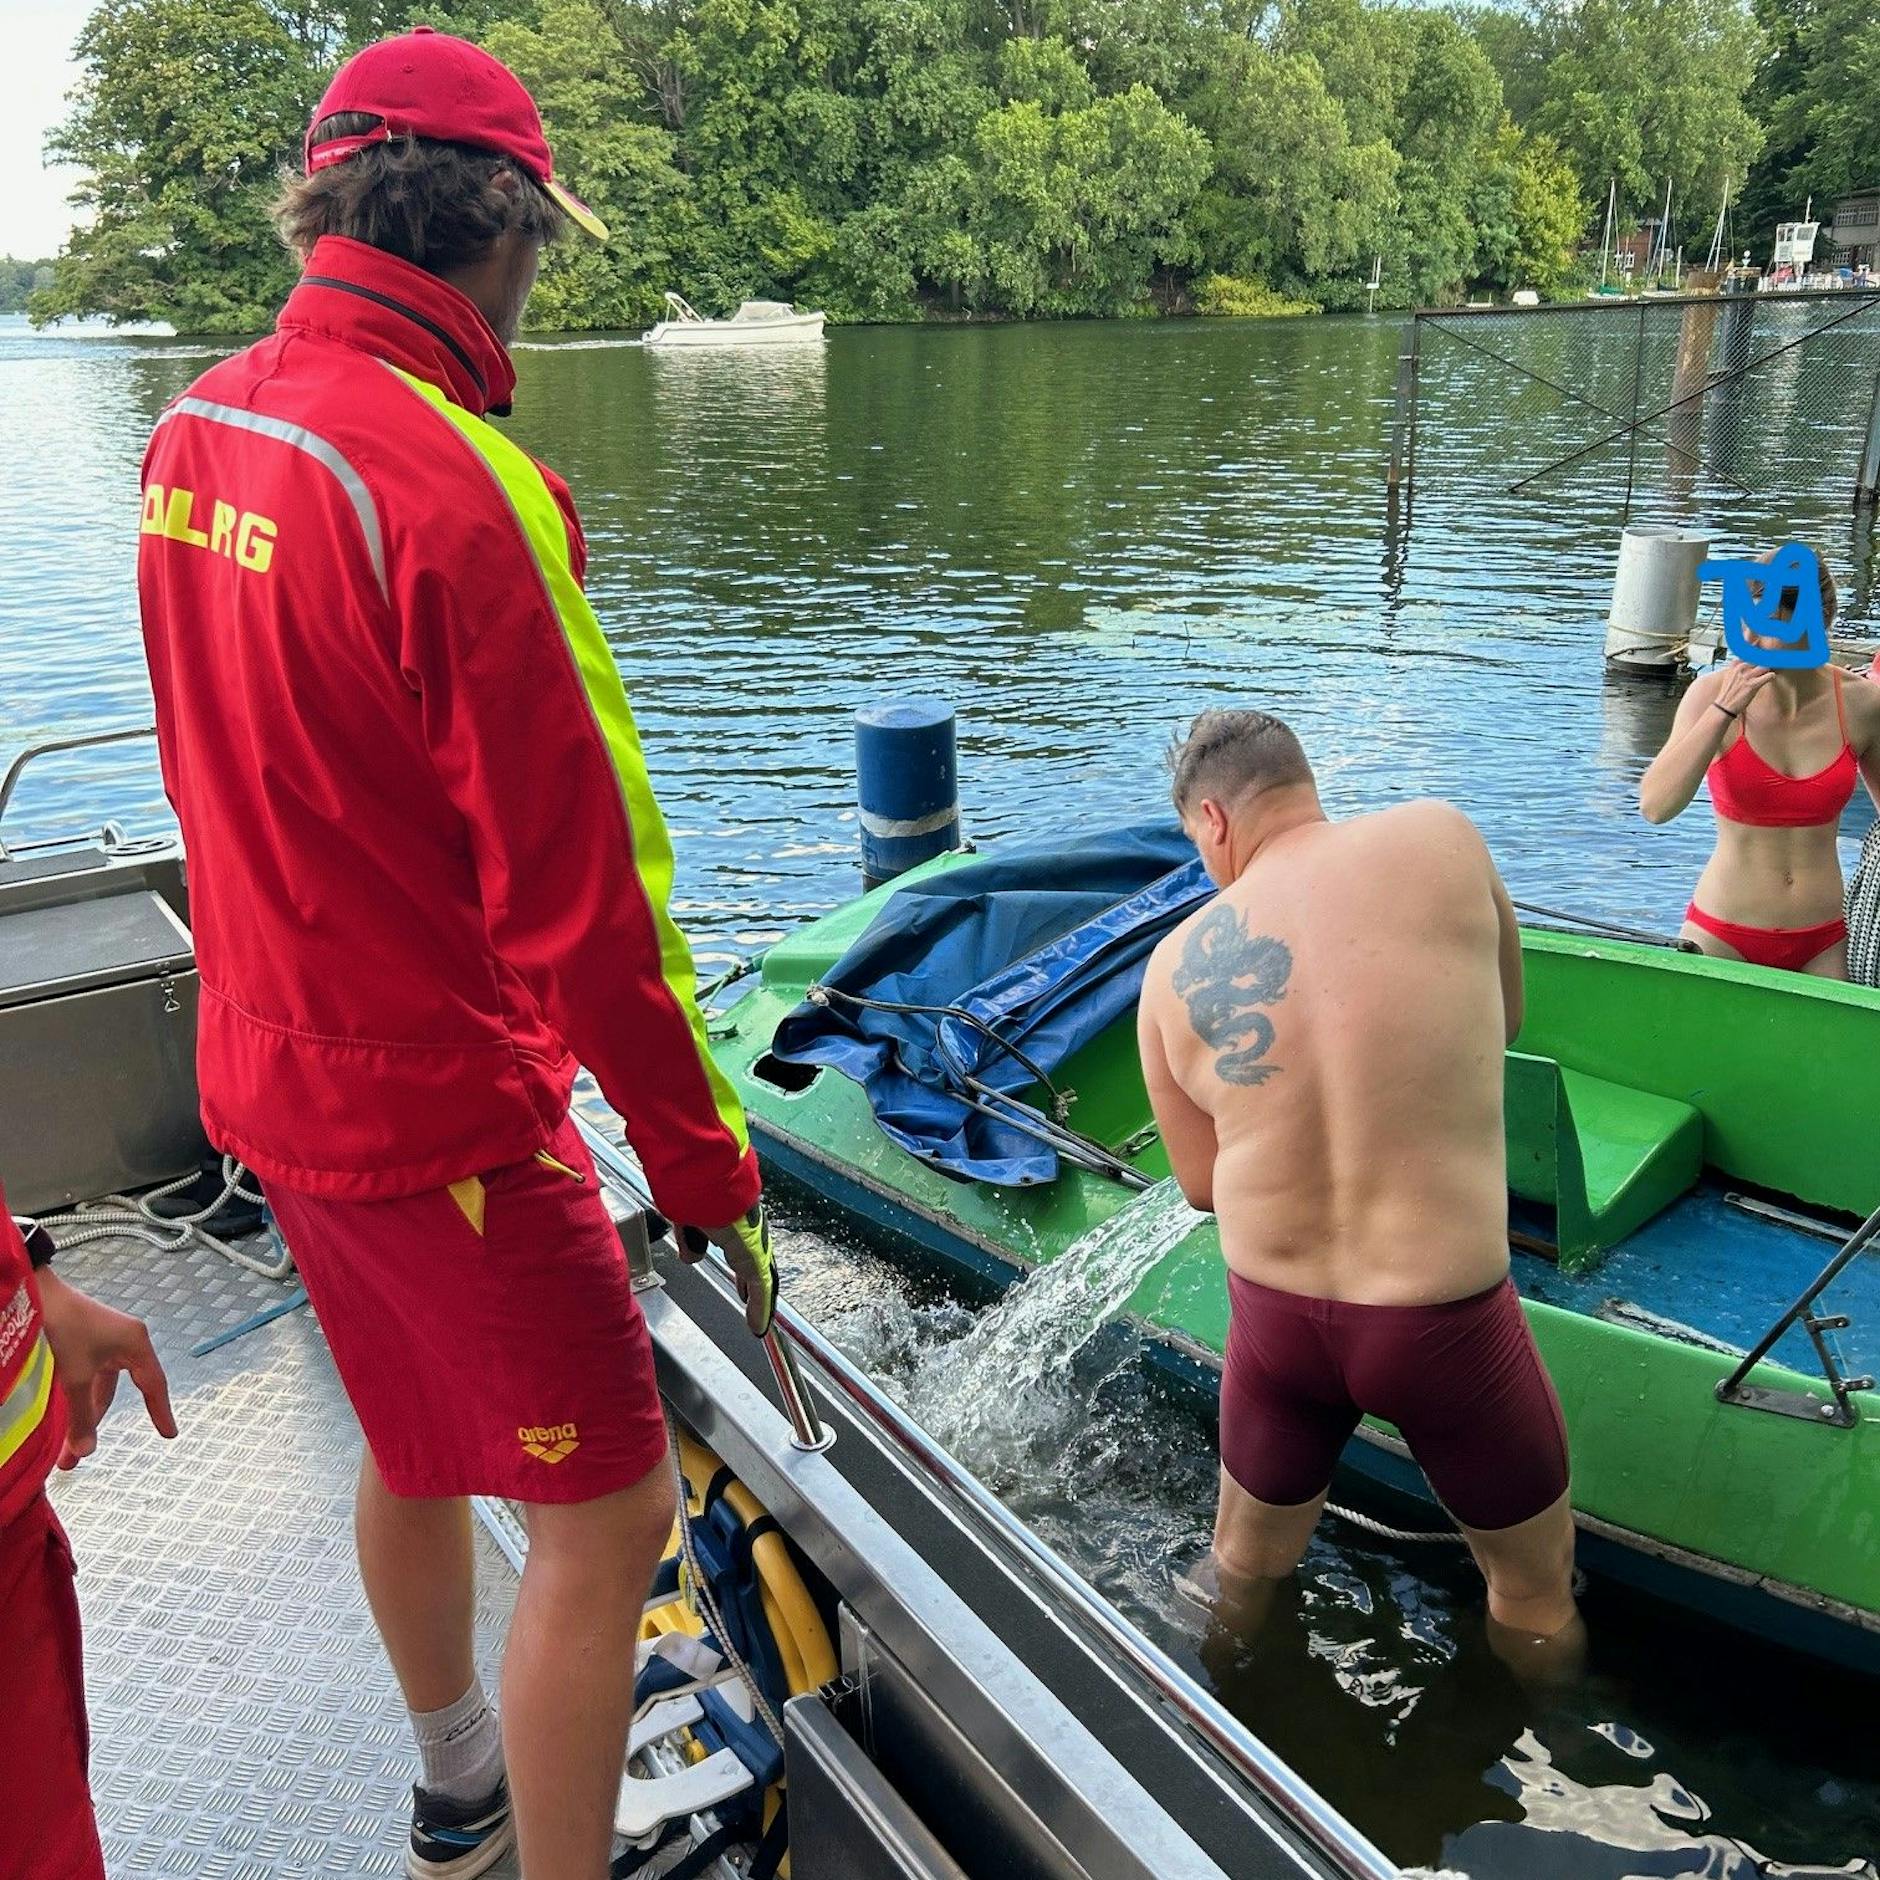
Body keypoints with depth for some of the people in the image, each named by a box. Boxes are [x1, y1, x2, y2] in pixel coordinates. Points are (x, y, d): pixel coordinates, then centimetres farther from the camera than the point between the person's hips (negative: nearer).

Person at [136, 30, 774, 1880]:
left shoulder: (194, 431, 4)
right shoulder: (455, 486, -24)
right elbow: (581, 886, -25)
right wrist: (707, 1164, -15)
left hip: (268, 1078, 9)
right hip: (441, 1110, -9)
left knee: (417, 1449, 27)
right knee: (604, 1514, 6)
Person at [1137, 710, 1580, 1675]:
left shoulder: (1175, 967, -6)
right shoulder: (1441, 840, -11)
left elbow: (1201, 1183, 5)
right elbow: (1507, 1013, 6)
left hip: (1273, 1315, 3)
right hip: (1445, 1318, -3)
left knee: (1241, 1568, 30)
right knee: (1535, 1599, 25)